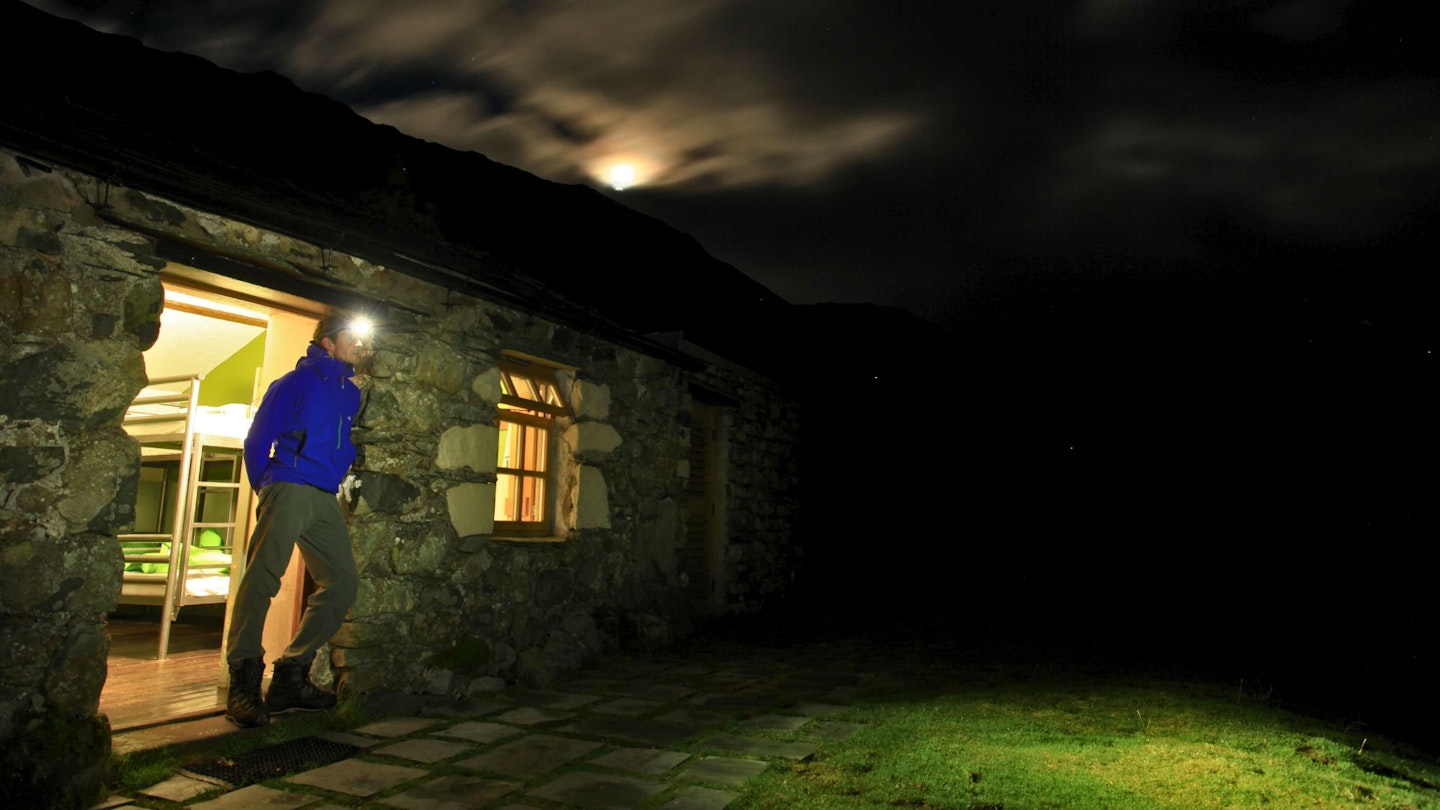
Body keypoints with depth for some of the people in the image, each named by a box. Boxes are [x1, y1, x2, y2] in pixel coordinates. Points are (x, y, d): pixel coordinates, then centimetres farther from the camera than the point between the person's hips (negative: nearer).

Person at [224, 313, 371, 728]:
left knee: (343, 583, 4)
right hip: (290, 489, -7)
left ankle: (291, 674, 11)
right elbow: (258, 439, 2)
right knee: (262, 579, -18)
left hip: (325, 500, 7)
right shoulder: (296, 381, 4)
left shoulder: (351, 393, 22)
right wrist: (267, 488, 4)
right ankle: (244, 681, -15)